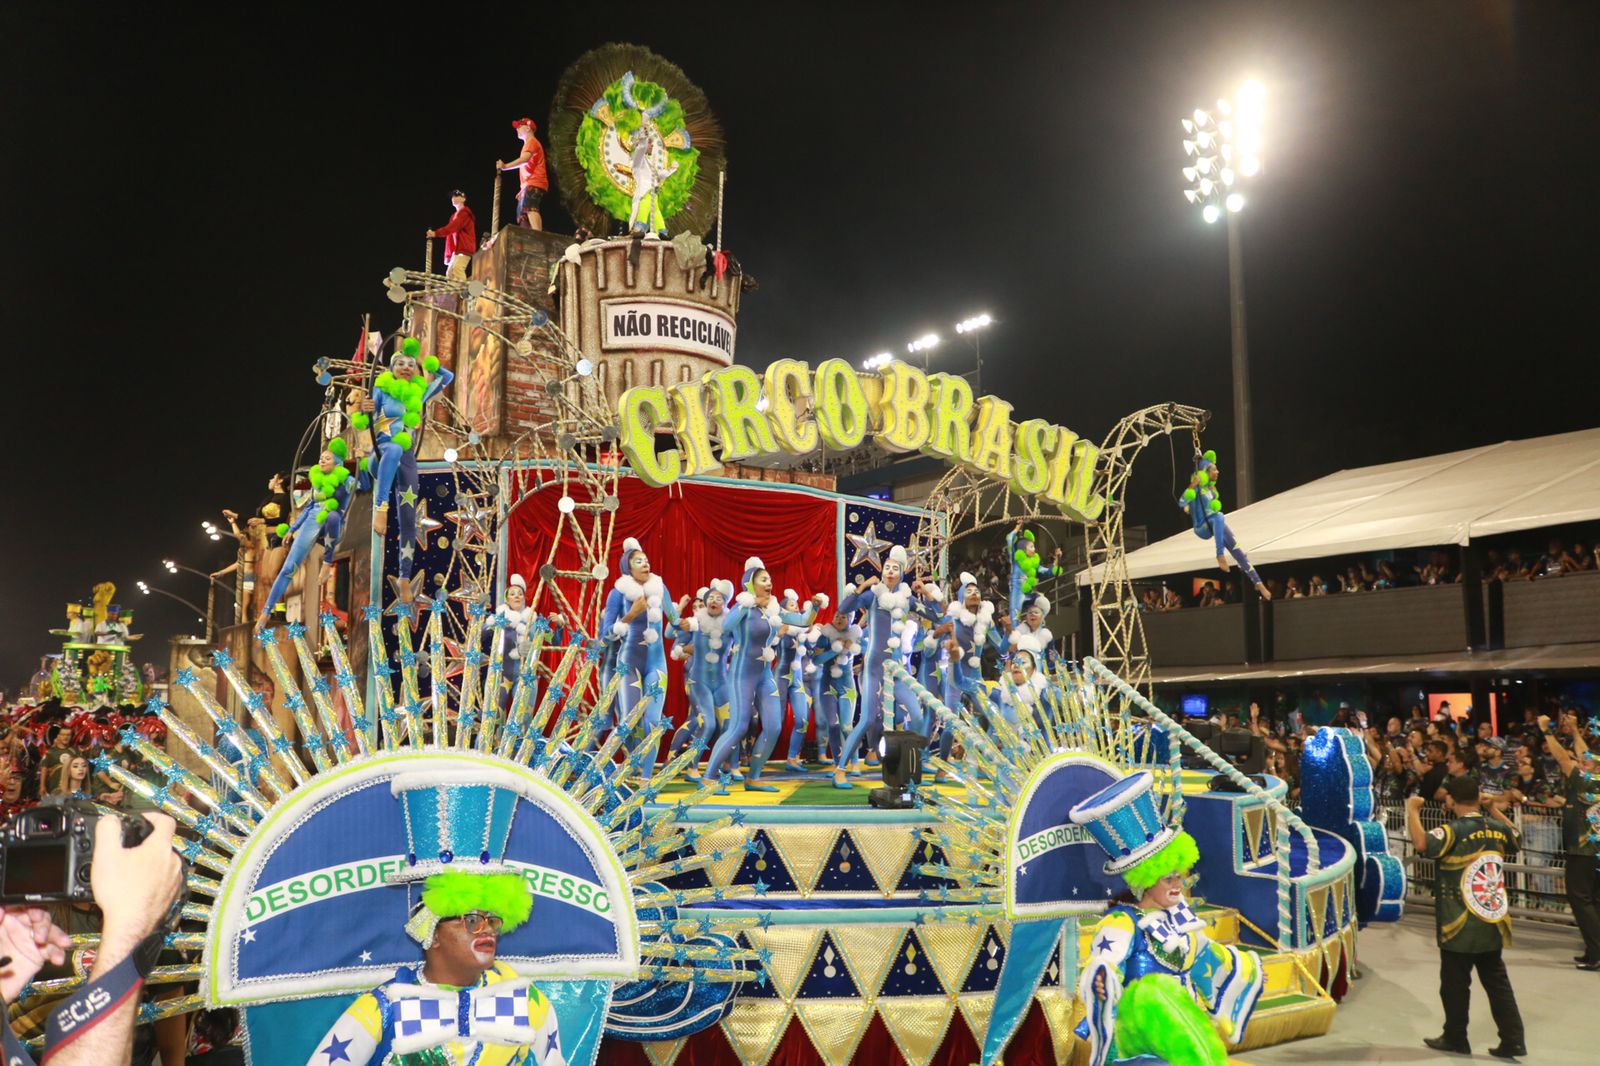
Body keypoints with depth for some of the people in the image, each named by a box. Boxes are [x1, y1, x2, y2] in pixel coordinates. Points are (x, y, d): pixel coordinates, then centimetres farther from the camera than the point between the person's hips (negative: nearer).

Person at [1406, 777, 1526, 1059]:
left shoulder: (1454, 831, -18)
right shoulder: (1498, 829, 1)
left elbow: (1421, 843, -35)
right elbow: (1516, 836, 25)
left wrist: (1412, 809, -22)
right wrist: (1494, 809, 27)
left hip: (1461, 927, -6)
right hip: (1494, 924, 6)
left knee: (1455, 984, 8)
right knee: (1497, 983, 16)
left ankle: (1455, 1038, 19)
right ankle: (1513, 1041, 15)